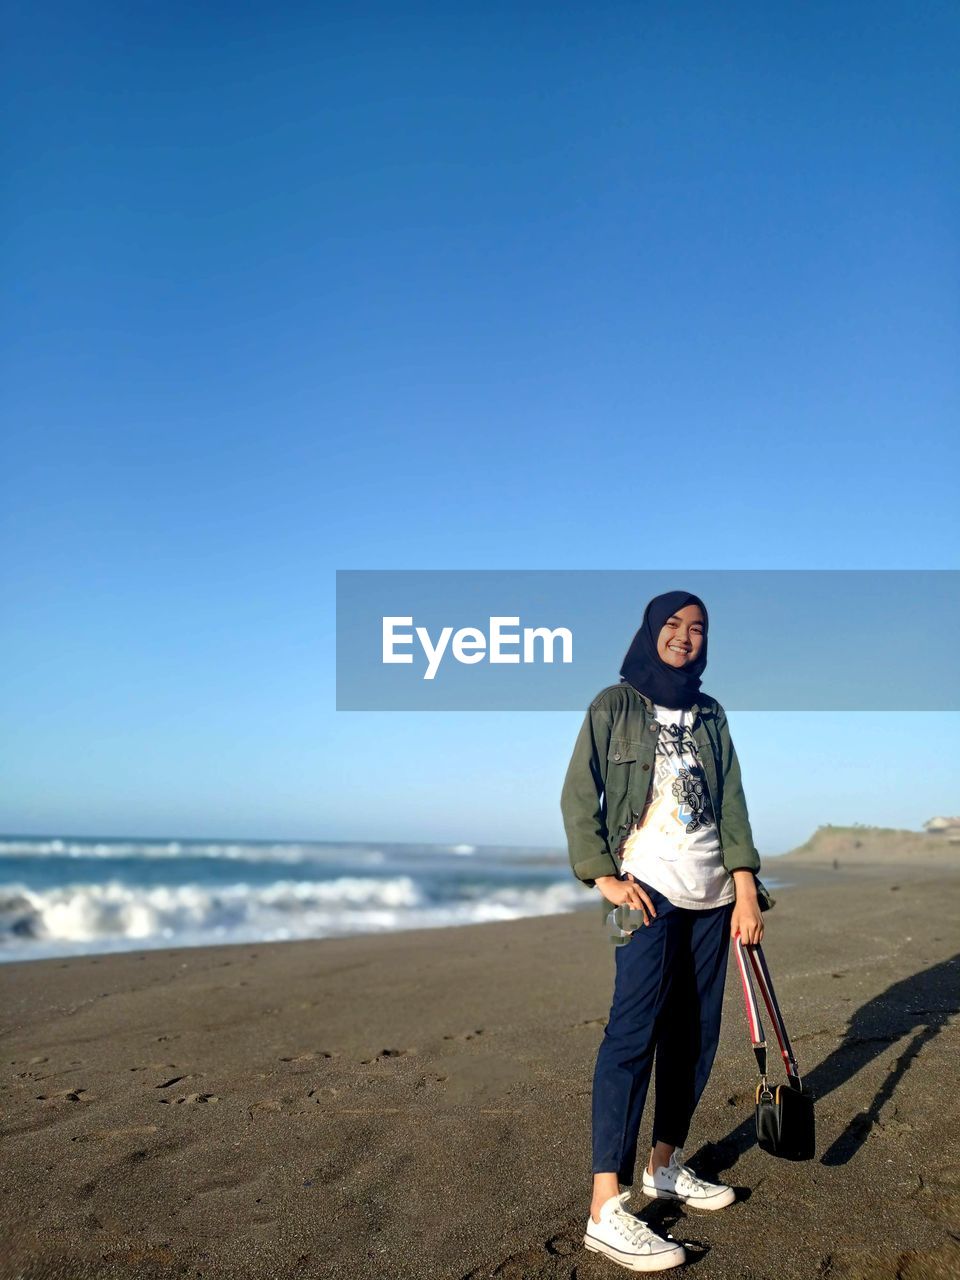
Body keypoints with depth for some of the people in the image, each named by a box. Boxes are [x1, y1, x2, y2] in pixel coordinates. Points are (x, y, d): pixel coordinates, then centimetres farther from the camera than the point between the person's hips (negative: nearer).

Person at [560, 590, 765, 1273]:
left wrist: (746, 890, 0)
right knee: (634, 1028, -14)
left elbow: (731, 802, 9)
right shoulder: (613, 705, 1)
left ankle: (665, 1165, 25)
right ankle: (607, 1209, -14)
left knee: (696, 1031, 8)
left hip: (712, 893, 6)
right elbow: (578, 796, -2)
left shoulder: (711, 715, 14)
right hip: (647, 885, -6)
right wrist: (604, 877, -12)